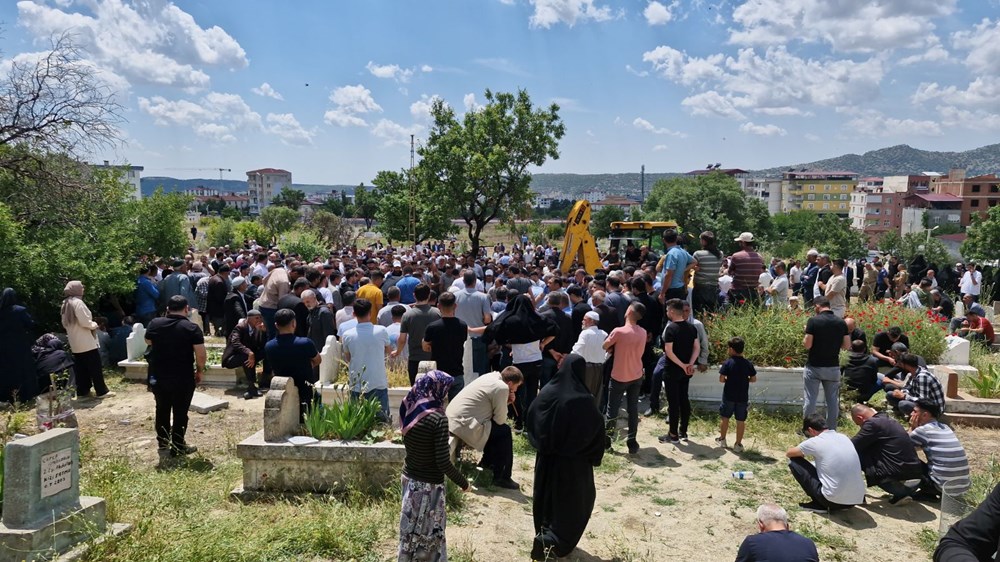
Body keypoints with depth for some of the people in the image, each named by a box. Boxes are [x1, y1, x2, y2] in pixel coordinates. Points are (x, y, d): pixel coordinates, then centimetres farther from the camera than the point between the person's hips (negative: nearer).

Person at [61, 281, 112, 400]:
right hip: (86, 342, -9)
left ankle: (82, 391, 14)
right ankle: (101, 391, -3)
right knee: (95, 367, -4)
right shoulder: (78, 302, -16)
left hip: (75, 343, 9)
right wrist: (94, 325, -3)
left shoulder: (65, 304, 12)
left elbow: (65, 324, 18)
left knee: (80, 368, 12)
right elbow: (85, 322, -20)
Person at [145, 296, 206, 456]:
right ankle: (177, 447, 13)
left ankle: (162, 443, 33)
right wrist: (199, 371, 0)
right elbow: (201, 355, -16)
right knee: (180, 413, 7)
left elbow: (148, 341, 19)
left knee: (162, 410, 21)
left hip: (158, 376, 4)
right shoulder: (192, 328, -13)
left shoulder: (155, 323, -1)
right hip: (183, 378, -4)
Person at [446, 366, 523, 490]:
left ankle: (486, 465, 34)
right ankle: (501, 478, 7)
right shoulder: (502, 388, -15)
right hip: (463, 425, -10)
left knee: (496, 428, 22)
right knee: (504, 431, 0)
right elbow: (500, 419, -11)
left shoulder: (492, 377, 12)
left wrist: (506, 402, 5)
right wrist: (505, 403, 7)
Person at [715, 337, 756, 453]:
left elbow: (721, 379, -14)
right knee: (741, 421, 7)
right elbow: (753, 379, 2)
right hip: (743, 397, 2)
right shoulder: (748, 364, -3)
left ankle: (722, 439, 27)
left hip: (729, 396, -1)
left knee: (725, 418, 15)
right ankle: (738, 444, 12)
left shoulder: (728, 363, -12)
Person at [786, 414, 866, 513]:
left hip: (834, 500, -7)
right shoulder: (844, 437, 10)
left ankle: (819, 505, 5)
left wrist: (802, 453, 30)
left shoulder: (815, 442, -8)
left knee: (794, 462, 6)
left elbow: (789, 454, 9)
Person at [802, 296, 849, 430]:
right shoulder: (841, 322, -1)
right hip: (833, 367, 3)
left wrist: (806, 334, 4)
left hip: (814, 367, -3)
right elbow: (847, 345, 1)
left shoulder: (813, 321, -13)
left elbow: (807, 345, -15)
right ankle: (832, 430, 18)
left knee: (810, 399, 5)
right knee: (832, 400, 12)